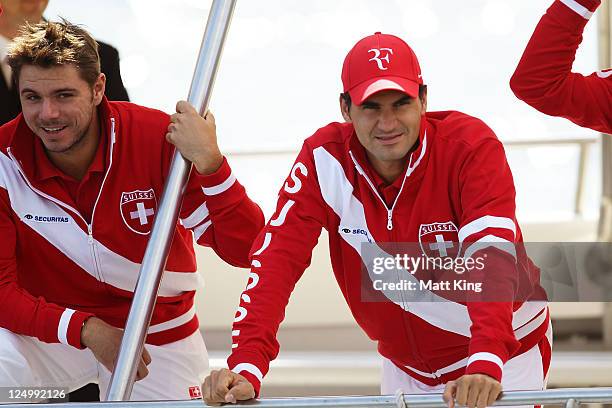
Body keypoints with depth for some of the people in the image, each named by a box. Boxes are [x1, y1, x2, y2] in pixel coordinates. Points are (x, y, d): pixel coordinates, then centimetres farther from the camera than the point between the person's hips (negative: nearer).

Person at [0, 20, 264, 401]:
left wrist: (208, 161, -39)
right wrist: (87, 330, -29)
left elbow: (245, 250, -23)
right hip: (53, 327, -1)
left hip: (159, 335, 1)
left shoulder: (156, 137, -20)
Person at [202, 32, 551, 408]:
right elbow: (278, 256, -22)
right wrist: (247, 368, -36)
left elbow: (491, 258, -34)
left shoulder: (472, 147, -22)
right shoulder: (324, 159, -14)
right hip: (406, 368, 3)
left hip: (505, 355, -3)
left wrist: (485, 366, -49)